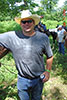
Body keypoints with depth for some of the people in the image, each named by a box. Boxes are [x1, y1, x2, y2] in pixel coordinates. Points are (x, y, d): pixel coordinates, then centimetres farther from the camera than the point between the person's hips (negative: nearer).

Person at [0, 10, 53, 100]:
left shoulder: (43, 38, -10)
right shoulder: (12, 37, -14)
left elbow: (50, 56, 0)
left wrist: (48, 70, -8)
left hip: (39, 79, 1)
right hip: (22, 80, 0)